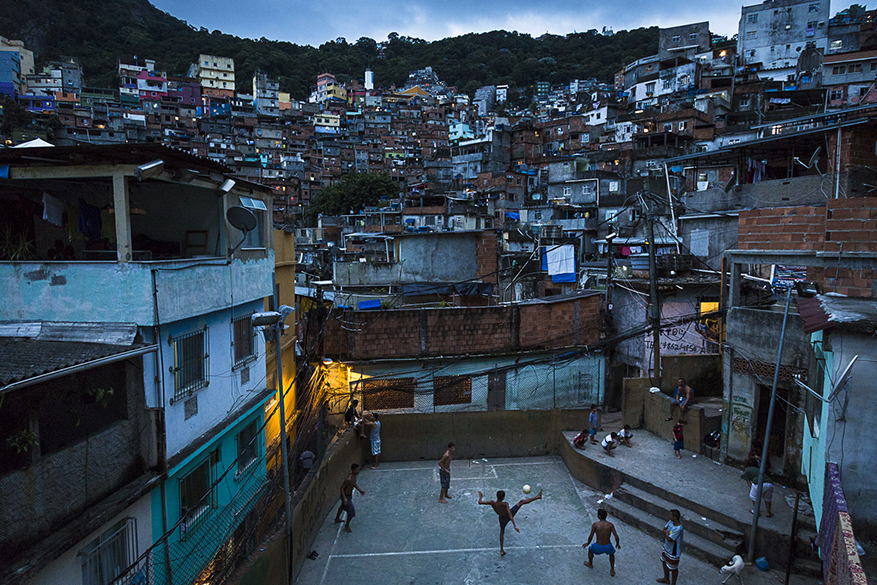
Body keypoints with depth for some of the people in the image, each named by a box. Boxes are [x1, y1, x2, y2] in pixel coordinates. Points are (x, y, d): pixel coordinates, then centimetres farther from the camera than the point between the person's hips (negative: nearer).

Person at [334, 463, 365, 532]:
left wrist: (360, 490, 3)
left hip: (350, 495, 10)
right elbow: (341, 488, -27)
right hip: (346, 496, -10)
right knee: (351, 512, -3)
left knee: (343, 506, 31)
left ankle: (337, 519, 56)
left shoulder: (354, 476, -7)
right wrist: (344, 498, -32)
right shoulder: (348, 479, -35)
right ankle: (347, 526, 19)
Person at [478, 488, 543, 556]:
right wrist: (515, 526, -45)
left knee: (502, 532, 29)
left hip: (502, 519, 3)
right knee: (521, 502, 4)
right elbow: (510, 515, -43)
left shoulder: (492, 503, -30)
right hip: (509, 516, -3)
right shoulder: (505, 504, -38)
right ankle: (538, 497, 8)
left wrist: (480, 496, -1)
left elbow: (480, 502, -21)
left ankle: (502, 551, 34)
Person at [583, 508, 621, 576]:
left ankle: (590, 564, 54)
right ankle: (612, 571, 42)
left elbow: (591, 536, -7)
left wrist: (587, 543, 14)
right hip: (608, 547, 2)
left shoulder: (595, 524, -15)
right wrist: (617, 544, 16)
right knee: (611, 553, 38)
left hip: (598, 547, -2)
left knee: (590, 549, 33)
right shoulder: (610, 525, -10)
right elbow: (616, 537, -7)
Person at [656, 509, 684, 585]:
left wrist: (666, 532, -16)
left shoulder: (678, 528, -36)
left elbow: (669, 539, -33)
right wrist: (667, 535, -16)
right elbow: (665, 528, 2)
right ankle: (666, 579, 51)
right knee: (664, 562, 28)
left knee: (673, 568, 13)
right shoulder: (671, 522, -13)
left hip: (673, 552, -9)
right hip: (666, 547, 9)